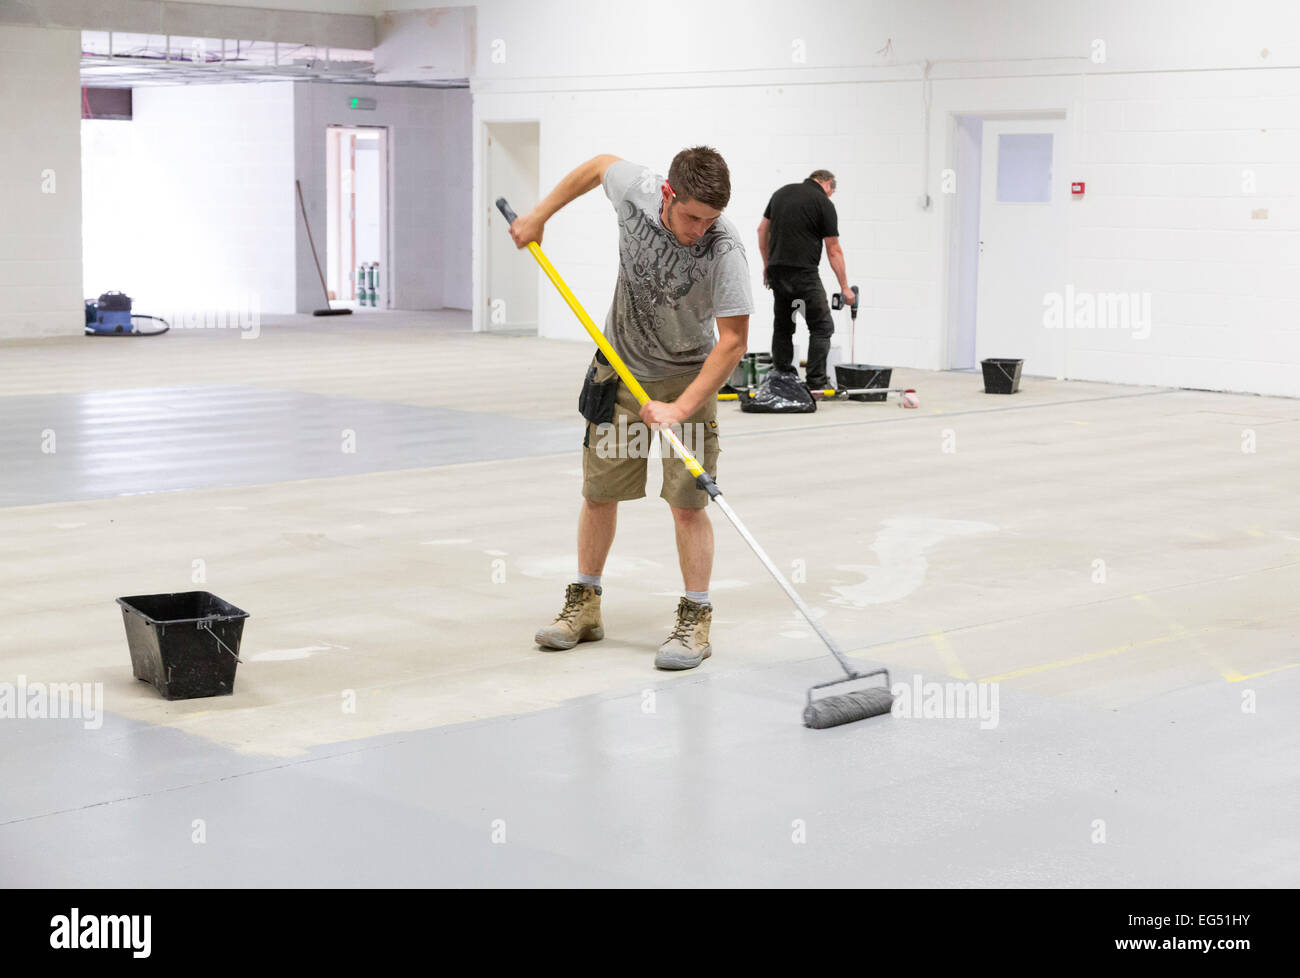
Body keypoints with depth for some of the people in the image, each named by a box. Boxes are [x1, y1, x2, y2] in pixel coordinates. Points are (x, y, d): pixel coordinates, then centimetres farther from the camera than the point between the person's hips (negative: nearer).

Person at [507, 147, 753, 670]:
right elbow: (599, 165, 5)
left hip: (687, 376, -4)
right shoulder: (636, 188, -20)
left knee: (687, 503, -8)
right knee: (598, 491, 10)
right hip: (618, 368, 4)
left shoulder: (724, 249, -30)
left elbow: (734, 340, -27)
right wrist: (539, 215, 9)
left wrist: (681, 408, -33)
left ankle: (695, 620, 4)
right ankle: (585, 606, 24)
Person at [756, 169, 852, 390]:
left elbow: (763, 229, 16)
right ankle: (816, 382, -6)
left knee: (782, 327, 15)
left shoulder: (782, 192, 13)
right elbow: (833, 251, -3)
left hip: (776, 271, 6)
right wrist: (844, 287, 2)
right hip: (804, 273, -6)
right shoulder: (824, 203, -3)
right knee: (822, 327, 1)